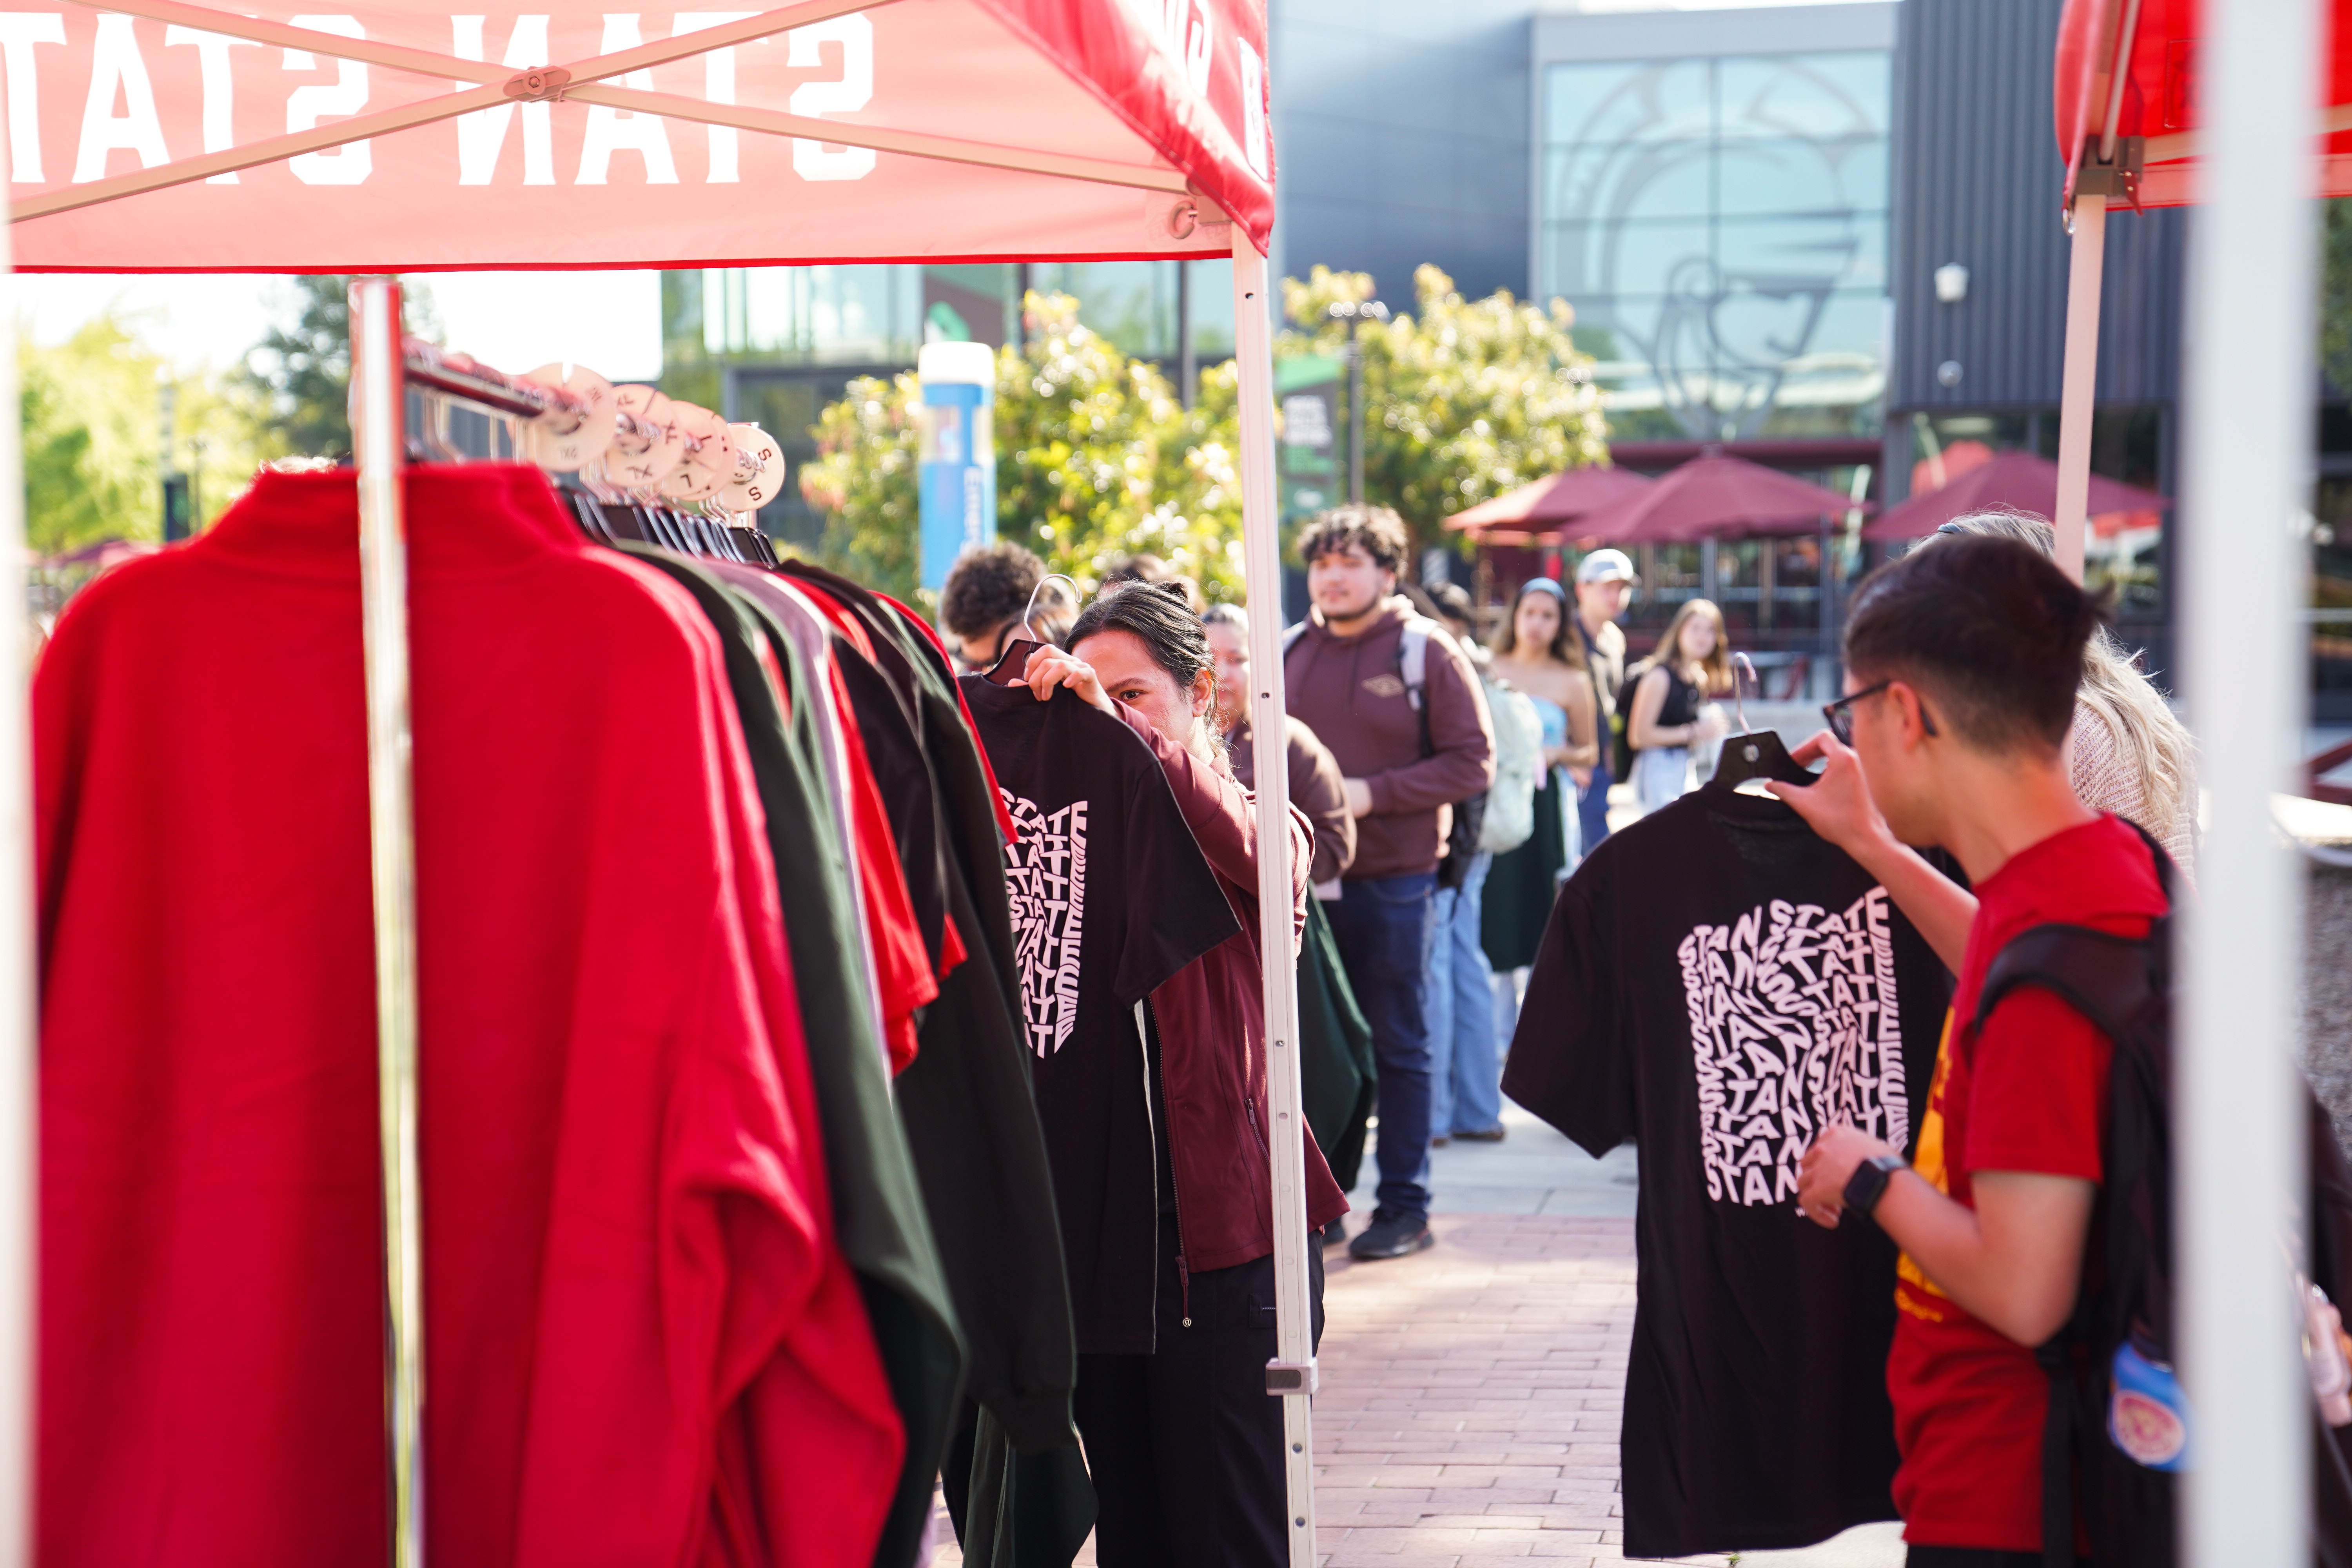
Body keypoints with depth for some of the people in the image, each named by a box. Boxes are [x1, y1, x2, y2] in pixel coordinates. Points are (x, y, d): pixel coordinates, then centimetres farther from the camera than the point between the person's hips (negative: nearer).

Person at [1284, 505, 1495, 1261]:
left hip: (1393, 880, -4)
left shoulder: (1426, 651, -3)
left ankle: (1405, 1205, 12)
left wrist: (1373, 793, -15)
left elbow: (1473, 761, -7)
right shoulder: (1291, 653, 9)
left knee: (1399, 1046, 4)